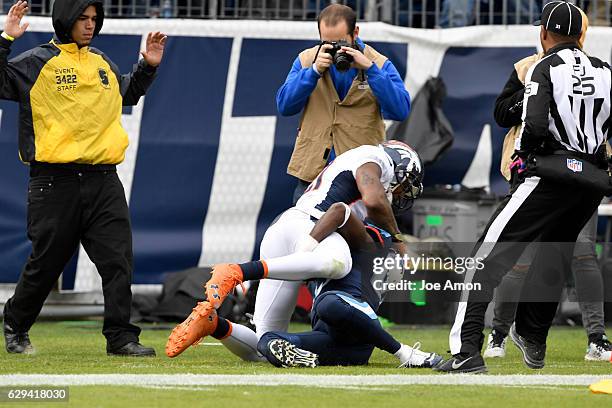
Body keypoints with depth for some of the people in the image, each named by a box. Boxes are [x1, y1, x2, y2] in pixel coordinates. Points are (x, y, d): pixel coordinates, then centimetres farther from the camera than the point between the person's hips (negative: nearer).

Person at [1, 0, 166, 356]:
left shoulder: (103, 64, 17)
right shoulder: (36, 63, -2)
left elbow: (129, 93, 34)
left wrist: (149, 66, 20)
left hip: (104, 183, 4)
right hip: (55, 182, -4)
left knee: (118, 260, -6)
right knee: (46, 264, 4)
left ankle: (121, 336, -4)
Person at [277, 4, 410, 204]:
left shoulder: (379, 64, -1)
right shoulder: (306, 60, 6)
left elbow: (400, 110, -15)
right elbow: (285, 106, -4)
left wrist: (369, 69, -22)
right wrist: (314, 71, -16)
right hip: (312, 173, 2)